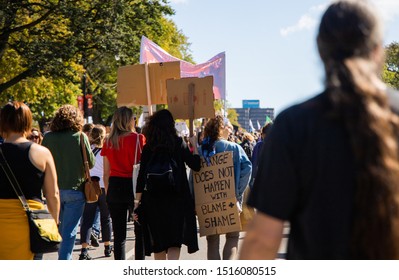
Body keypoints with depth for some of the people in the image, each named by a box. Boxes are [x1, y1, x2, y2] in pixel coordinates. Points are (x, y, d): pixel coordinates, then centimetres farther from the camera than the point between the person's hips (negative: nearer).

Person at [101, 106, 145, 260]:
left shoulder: (108, 142, 3)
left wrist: (107, 193, 13)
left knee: (118, 234, 6)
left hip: (115, 187, 3)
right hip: (135, 186, -3)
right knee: (140, 232, 7)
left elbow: (106, 173, 5)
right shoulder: (138, 139, -7)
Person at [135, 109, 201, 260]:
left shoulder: (148, 147, 2)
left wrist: (138, 202, 4)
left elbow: (141, 176, 0)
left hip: (153, 200, 3)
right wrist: (195, 146, 9)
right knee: (174, 242, -4)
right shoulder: (178, 143, -5)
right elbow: (195, 165, -6)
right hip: (176, 199, -3)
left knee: (158, 243, 14)